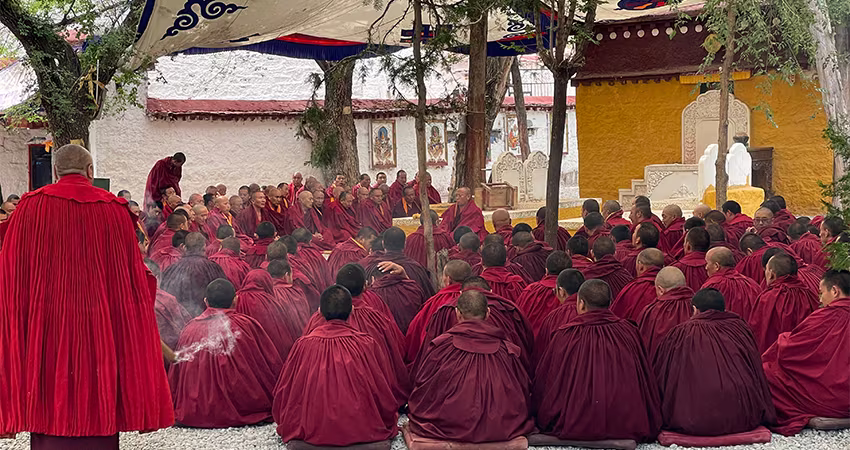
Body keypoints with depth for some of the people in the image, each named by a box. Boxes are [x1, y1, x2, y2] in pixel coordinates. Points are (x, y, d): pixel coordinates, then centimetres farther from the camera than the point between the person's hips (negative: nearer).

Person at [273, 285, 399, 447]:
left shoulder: (303, 345, -6)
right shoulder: (368, 344, -6)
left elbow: (283, 392, 6)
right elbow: (385, 395, 4)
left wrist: (286, 425, 23)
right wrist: (388, 420, 23)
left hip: (312, 433, 1)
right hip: (363, 432, -1)